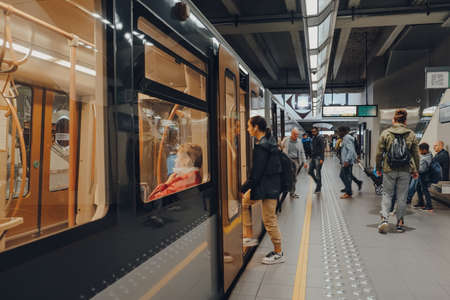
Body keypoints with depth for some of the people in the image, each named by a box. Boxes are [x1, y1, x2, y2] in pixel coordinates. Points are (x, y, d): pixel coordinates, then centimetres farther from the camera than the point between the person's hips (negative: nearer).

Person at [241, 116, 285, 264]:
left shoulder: (261, 146, -19)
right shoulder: (269, 142, 11)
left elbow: (256, 173, -19)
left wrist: (243, 189, -11)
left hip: (268, 187, -10)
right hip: (272, 185, 10)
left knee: (269, 220, 0)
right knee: (270, 219, 17)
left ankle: (278, 253, 11)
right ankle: (277, 250, 26)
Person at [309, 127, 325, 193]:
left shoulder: (320, 138, -11)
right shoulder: (313, 138, 14)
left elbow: (323, 149, -16)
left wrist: (321, 159, -22)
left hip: (318, 158, -8)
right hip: (313, 158, 8)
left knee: (318, 173, -4)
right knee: (310, 171, 7)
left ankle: (318, 188, 5)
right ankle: (318, 183, 24)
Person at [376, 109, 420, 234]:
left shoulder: (385, 133, -2)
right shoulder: (411, 134, 3)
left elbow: (379, 153, -1)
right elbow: (416, 154, 7)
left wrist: (378, 168, 9)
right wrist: (415, 170, 16)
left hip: (389, 170, -1)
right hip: (405, 171, 1)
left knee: (387, 194, 9)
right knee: (402, 196, 10)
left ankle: (384, 218, -8)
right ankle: (400, 223, 17)